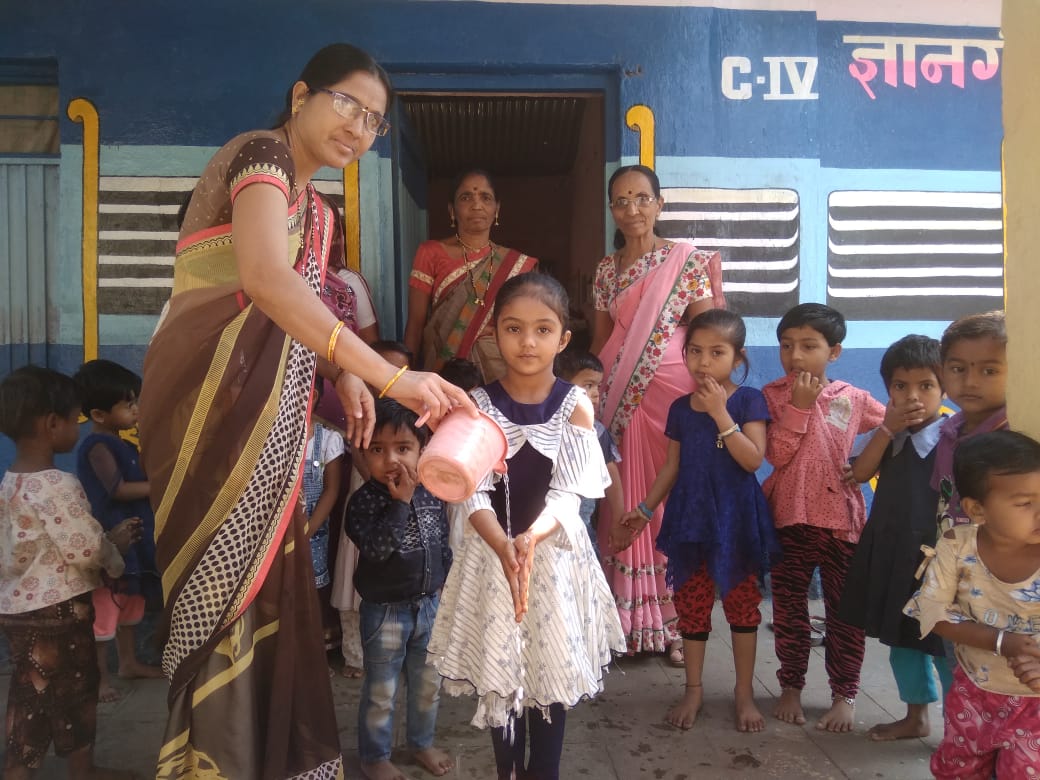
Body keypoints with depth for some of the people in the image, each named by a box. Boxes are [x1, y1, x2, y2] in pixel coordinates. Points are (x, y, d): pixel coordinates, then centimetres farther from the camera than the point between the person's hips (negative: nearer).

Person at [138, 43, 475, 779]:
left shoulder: (316, 211, 18)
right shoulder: (261, 153, -10)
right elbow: (265, 279, -29)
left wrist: (344, 377, 4)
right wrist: (390, 376, -34)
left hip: (268, 413, 9)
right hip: (217, 400, -9)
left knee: (264, 585, 13)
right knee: (225, 590, -1)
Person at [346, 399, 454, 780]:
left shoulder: (431, 493, -3)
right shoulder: (364, 500, -17)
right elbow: (376, 548, -31)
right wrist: (400, 502, -31)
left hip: (430, 605, 5)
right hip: (385, 611, -4)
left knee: (429, 684, 20)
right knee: (381, 692, 11)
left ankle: (422, 742, 43)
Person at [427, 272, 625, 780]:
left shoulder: (576, 406, -6)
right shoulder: (477, 405, -5)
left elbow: (568, 494, -13)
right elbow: (476, 496, -11)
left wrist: (532, 537, -32)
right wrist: (505, 548, -30)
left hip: (555, 552, 0)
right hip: (492, 553, 1)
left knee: (552, 671, 10)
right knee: (498, 673, 9)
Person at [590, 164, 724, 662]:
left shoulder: (688, 262, 1)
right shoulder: (606, 270, 12)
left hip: (672, 392, -3)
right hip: (618, 397, 3)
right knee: (624, 502, 3)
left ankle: (676, 621, 12)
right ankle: (627, 620, 15)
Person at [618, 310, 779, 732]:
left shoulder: (748, 400, -6)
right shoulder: (680, 408, 5)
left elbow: (753, 459, -18)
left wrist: (720, 413, -21)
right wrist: (646, 507, 9)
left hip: (736, 520, -3)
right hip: (690, 518, 3)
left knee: (742, 605, 9)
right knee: (691, 605, 10)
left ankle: (744, 692, 26)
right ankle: (693, 689, 26)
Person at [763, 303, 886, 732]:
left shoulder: (852, 398, 1)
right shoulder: (773, 395, -2)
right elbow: (777, 454, -12)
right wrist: (800, 405, -17)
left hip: (841, 517, 1)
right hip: (789, 518, 0)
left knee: (845, 611, 8)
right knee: (789, 609, 11)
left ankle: (844, 695, 23)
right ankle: (791, 686, 28)